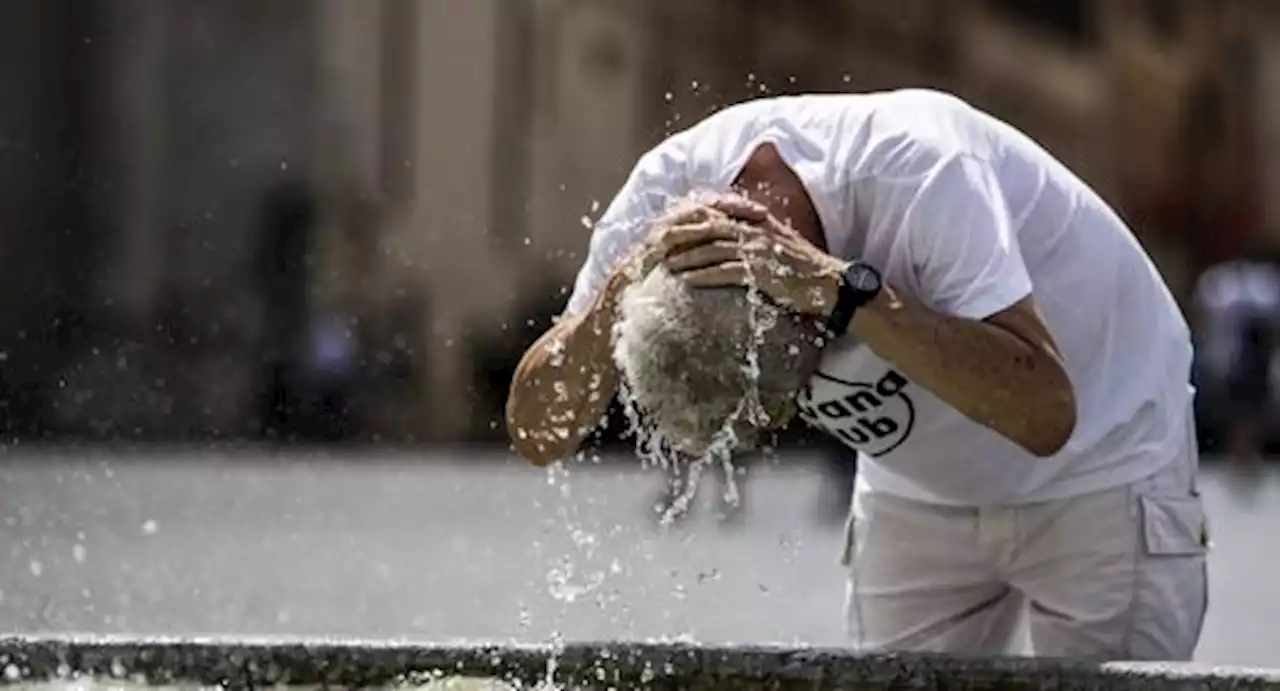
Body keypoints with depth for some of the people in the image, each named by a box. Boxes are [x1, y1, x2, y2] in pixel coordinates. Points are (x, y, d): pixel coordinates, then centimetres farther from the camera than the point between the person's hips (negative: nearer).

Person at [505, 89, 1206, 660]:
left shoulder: (920, 170, -36)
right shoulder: (665, 195, -21)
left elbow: (1044, 414, -45)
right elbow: (537, 433, -18)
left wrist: (839, 288, -50)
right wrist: (618, 295, -37)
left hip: (1102, 469, -5)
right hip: (919, 494, 5)